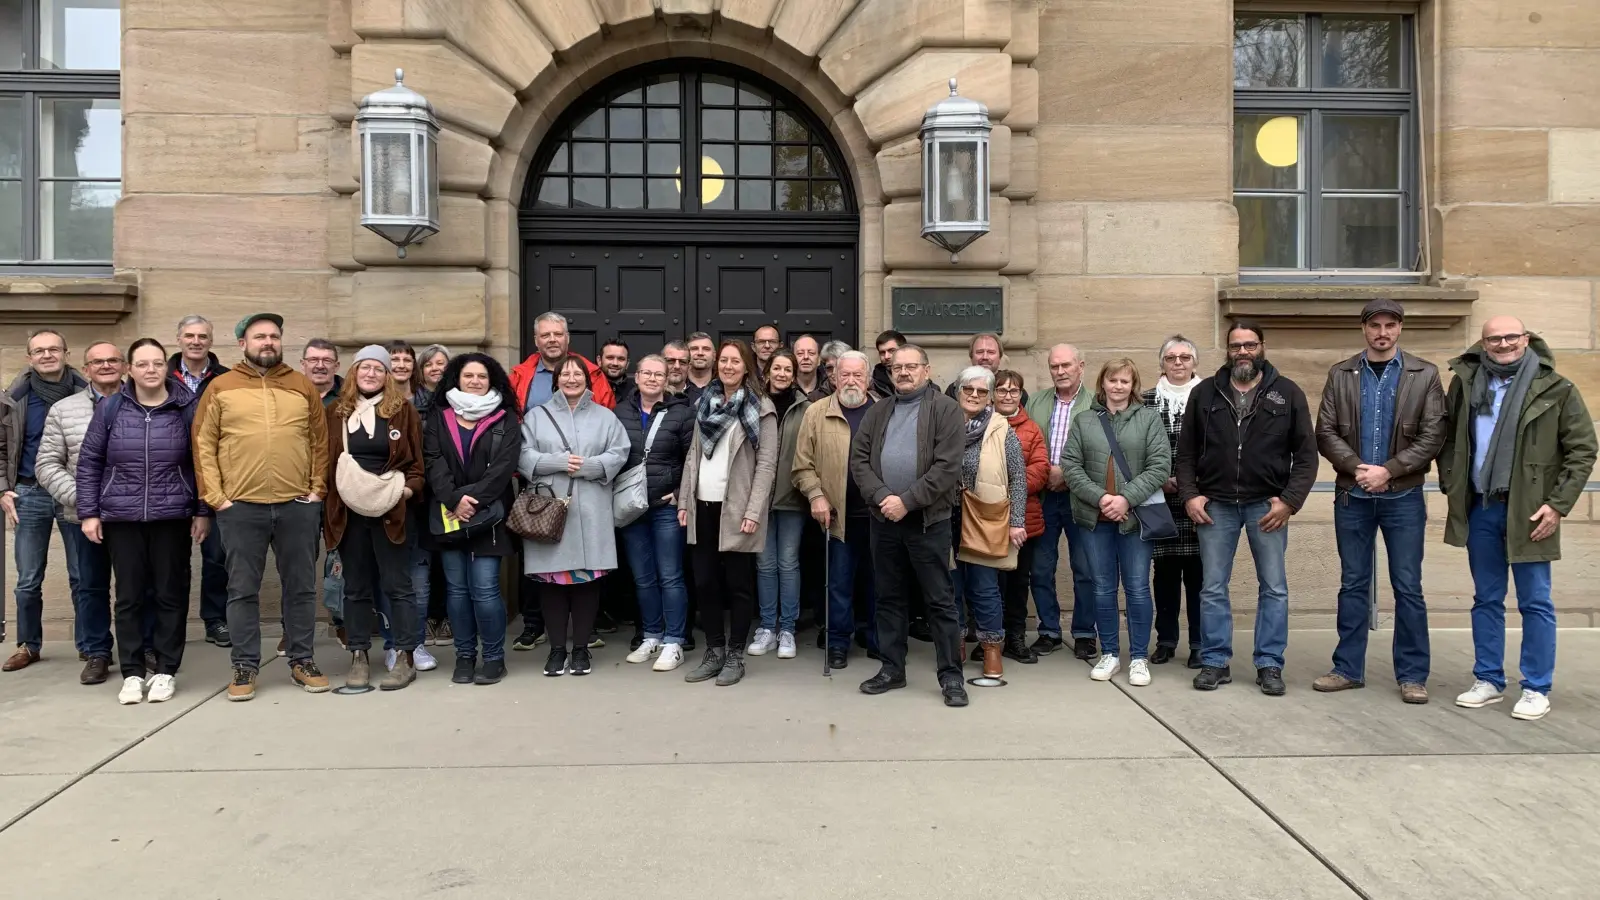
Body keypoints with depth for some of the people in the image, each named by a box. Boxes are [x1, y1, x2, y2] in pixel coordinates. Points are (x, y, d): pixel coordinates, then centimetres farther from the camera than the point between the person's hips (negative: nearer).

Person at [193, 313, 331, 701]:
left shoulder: (303, 387, 8)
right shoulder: (221, 387, 4)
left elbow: (320, 442, 9)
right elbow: (203, 445, 2)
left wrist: (317, 490, 2)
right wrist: (215, 497, -4)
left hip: (298, 505, 1)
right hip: (240, 507, -1)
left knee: (300, 587, 8)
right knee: (243, 590, 6)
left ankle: (302, 661, 19)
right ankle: (245, 666, 17)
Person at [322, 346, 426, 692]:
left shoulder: (403, 410, 3)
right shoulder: (336, 411, 9)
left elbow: (417, 459, 3)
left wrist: (409, 488, -12)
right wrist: (328, 498, 0)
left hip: (390, 511, -2)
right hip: (348, 511, 3)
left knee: (397, 584, 1)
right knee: (356, 586, 10)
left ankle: (405, 657, 7)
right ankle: (358, 656, 18)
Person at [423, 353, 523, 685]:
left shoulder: (505, 420, 3)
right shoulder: (438, 417, 9)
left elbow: (503, 467, -7)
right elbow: (433, 462, -3)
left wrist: (472, 499, -18)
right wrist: (454, 500, -17)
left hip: (488, 516, -2)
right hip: (448, 515, 3)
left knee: (484, 588, -7)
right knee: (456, 588, 7)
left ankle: (494, 657, 7)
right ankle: (464, 655, 19)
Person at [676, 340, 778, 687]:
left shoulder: (761, 407, -3)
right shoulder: (704, 403, 14)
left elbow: (767, 464, -9)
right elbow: (693, 455, 15)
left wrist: (753, 511, -16)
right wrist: (684, 501, 8)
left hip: (736, 509, -5)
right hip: (703, 506, 6)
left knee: (738, 584, 3)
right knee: (705, 582, 9)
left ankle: (735, 655, 15)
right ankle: (714, 651, 22)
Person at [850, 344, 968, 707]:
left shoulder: (945, 409, -3)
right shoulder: (877, 412, 12)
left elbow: (947, 467, -13)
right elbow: (859, 459, 5)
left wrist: (907, 501, -16)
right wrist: (881, 497, -11)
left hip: (928, 520, -5)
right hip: (883, 518, 5)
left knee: (940, 600, 1)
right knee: (889, 598, 12)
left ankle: (951, 675, 10)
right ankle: (892, 669, 24)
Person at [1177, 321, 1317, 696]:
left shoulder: (1288, 394, 3)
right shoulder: (1204, 393, 6)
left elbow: (1306, 454, 2)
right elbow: (1186, 452, 9)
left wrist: (1290, 500, -8)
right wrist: (1190, 495, -3)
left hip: (1267, 505, -1)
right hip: (1216, 505, 1)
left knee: (1274, 588, 5)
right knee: (1213, 588, 5)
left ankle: (1269, 665, 17)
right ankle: (1215, 662, 15)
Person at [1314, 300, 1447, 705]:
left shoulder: (1425, 375, 1)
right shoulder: (1340, 374, 5)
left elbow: (1432, 436, -5)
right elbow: (1326, 432, 0)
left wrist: (1387, 470, -15)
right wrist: (1357, 467, -14)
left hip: (1404, 497, -1)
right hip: (1352, 496, 1)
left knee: (1408, 588, 4)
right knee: (1353, 584, 9)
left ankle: (1412, 675, 14)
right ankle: (1348, 668, 18)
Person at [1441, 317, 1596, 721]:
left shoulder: (1555, 389, -4)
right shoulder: (1465, 383, 4)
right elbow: (1447, 436, 13)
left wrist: (1558, 504, -10)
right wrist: (1450, 486, 3)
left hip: (1528, 510, -3)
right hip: (1480, 509, 3)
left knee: (1535, 602, 3)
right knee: (1486, 600, 11)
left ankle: (1537, 689, 13)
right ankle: (1488, 680, 22)